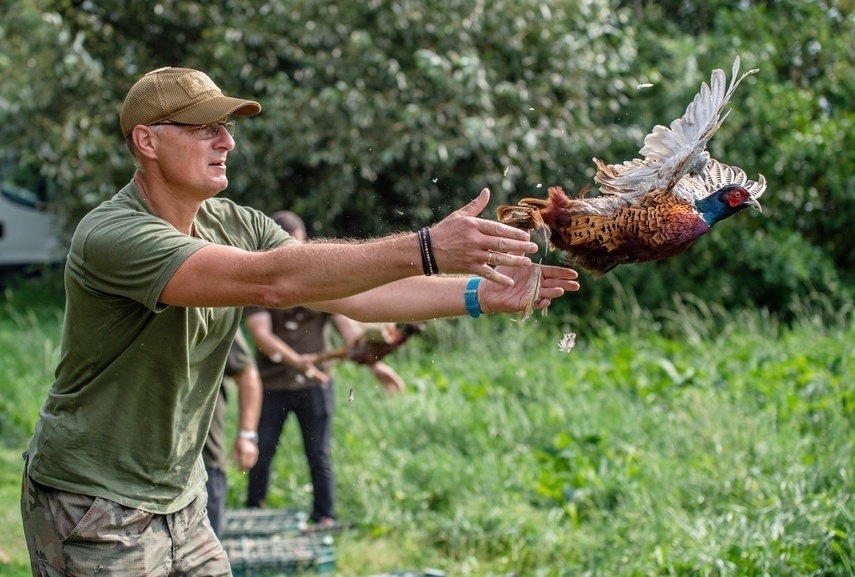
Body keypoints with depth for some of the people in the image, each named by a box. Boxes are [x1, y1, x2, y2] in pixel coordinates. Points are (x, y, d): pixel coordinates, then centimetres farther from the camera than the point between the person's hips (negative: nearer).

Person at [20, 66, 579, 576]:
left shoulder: (235, 225, 0)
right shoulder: (110, 236, -25)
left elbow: (353, 292, -4)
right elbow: (268, 282, -36)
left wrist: (481, 294, -16)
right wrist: (424, 250, -40)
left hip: (181, 502, 7)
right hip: (97, 511, -7)